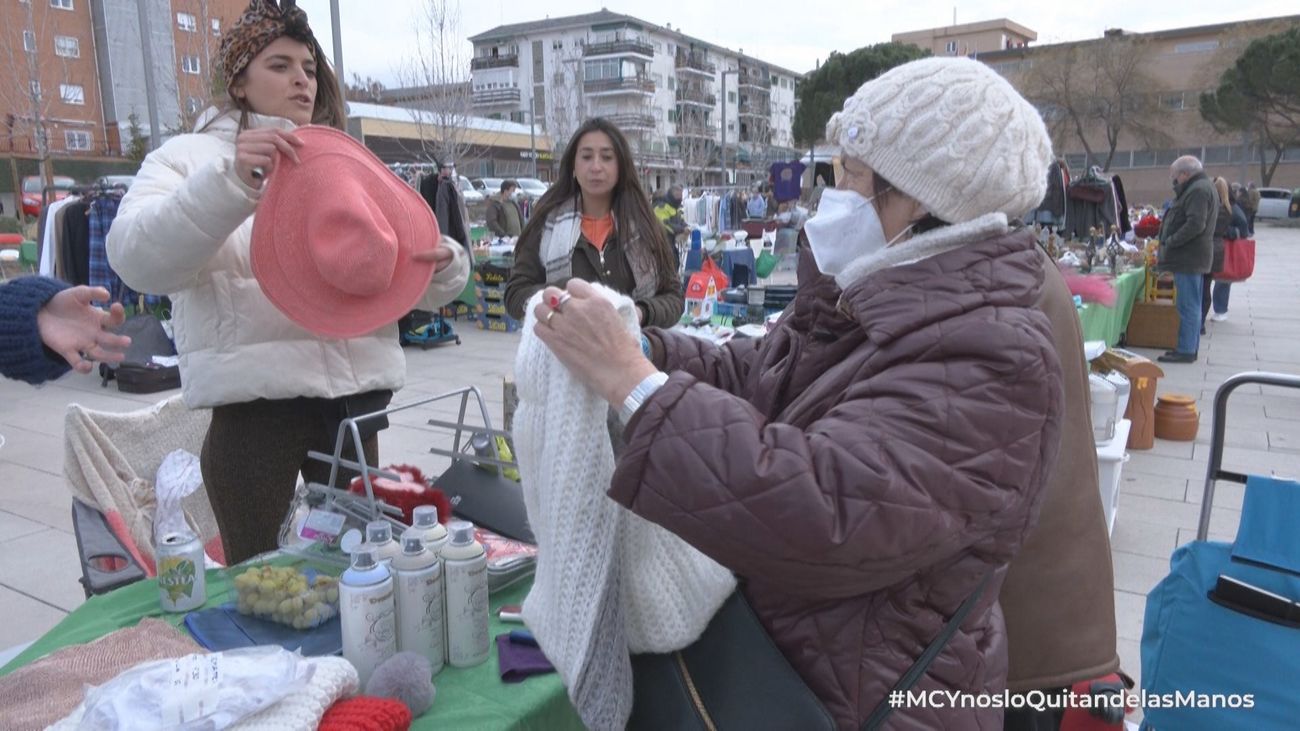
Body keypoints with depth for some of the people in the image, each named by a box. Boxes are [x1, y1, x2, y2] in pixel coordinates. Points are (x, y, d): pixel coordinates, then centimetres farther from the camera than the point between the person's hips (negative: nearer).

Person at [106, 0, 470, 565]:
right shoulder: (190, 157, 6)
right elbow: (138, 260, -12)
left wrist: (444, 264, -10)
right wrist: (230, 179, -26)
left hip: (353, 395, 4)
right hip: (254, 403, -3)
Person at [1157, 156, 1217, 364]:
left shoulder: (1197, 190, -15)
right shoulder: (1204, 187, 19)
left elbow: (1195, 224, -25)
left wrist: (1170, 242, -19)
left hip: (1189, 257, -11)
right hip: (1194, 255, 11)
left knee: (1187, 306, -8)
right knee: (1192, 305, 14)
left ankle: (1186, 350, -6)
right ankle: (1190, 348, 21)